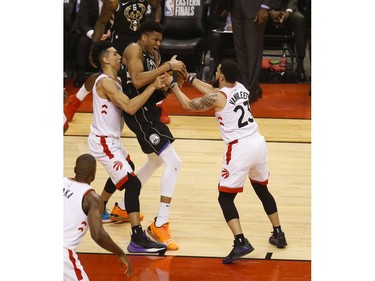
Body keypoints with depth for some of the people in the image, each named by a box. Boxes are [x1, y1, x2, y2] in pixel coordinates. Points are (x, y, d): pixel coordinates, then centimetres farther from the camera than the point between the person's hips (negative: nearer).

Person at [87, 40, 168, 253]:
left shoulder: (115, 81, 11)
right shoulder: (105, 82, -21)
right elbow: (130, 107, -30)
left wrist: (156, 87, 1)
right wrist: (152, 87, -25)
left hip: (110, 140, 11)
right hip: (104, 143, -11)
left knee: (126, 169, 35)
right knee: (133, 184, -19)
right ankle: (138, 239, -24)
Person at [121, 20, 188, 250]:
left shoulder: (154, 55, 15)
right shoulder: (134, 50, -13)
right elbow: (137, 80, -28)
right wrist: (167, 66, -27)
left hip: (150, 112, 11)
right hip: (140, 115, -11)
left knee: (156, 161, 30)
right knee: (173, 163, -18)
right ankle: (160, 224, -20)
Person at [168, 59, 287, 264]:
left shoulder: (217, 97, -8)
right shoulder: (240, 88, 12)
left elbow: (187, 105, 4)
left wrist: (173, 85, 18)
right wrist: (189, 78, 34)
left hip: (240, 149, -7)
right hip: (258, 143, 7)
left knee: (225, 197, -1)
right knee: (262, 189, 28)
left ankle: (241, 242, -19)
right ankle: (278, 234, 34)